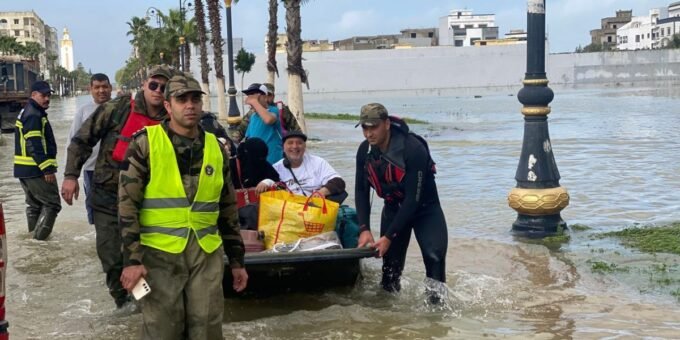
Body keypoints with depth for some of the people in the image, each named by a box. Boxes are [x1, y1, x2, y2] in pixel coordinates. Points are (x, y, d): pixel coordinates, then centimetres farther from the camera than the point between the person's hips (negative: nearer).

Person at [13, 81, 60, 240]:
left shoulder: (27, 112, 19)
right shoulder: (34, 115, -16)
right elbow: (34, 145, -24)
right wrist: (47, 169, -24)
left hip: (24, 169, 11)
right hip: (35, 169, -11)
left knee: (35, 204, 19)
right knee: (52, 203, -4)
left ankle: (33, 235, 25)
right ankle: (40, 237, -5)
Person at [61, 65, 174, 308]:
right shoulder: (117, 110, -9)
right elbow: (82, 140, -4)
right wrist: (71, 175, -9)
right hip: (107, 197, -1)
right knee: (111, 256, 2)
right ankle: (122, 299, 22)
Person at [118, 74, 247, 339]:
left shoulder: (216, 147, 9)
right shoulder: (145, 143, -4)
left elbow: (228, 209, 15)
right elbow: (127, 205, -6)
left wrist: (236, 259, 13)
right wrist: (132, 259, -13)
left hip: (207, 253, 4)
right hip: (159, 253, -3)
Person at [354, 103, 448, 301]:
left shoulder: (413, 149, -30)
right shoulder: (364, 151, -12)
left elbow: (413, 198, -29)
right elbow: (361, 191, -2)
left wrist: (389, 236, -28)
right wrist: (364, 229, -15)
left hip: (424, 208, -5)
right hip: (394, 208, 5)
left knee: (434, 256, -20)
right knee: (390, 261, 5)